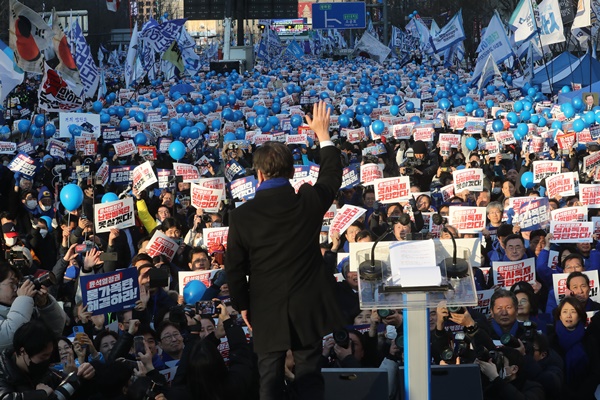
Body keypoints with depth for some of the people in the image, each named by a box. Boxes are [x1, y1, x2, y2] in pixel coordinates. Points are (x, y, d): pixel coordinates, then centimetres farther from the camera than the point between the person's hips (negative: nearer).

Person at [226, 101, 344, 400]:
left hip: (267, 310, -1)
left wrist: (242, 305, 11)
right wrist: (323, 134, 25)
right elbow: (332, 174, 13)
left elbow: (235, 268, -5)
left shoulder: (241, 216, -12)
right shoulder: (309, 201, -9)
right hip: (308, 306, 1)